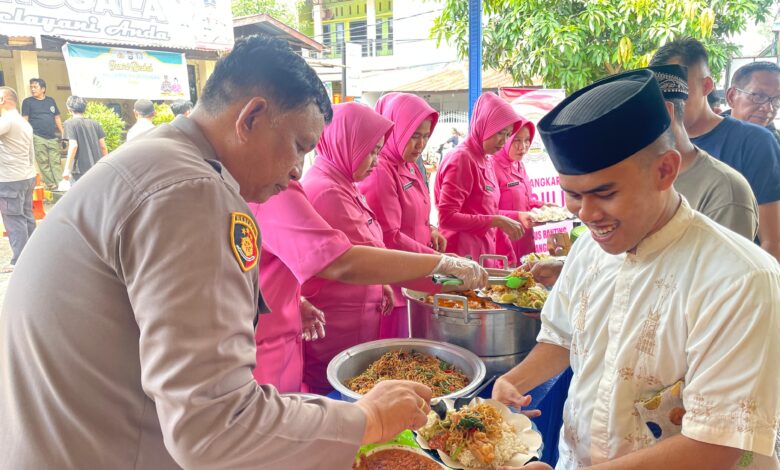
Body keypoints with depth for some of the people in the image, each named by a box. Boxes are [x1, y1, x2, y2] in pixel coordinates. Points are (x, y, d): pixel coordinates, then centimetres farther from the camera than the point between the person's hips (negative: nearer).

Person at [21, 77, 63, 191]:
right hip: (38, 138, -3)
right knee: (44, 163, -3)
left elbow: (57, 118, 18)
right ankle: (50, 185, -1)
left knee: (56, 162, 2)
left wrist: (63, 133, 12)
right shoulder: (28, 102, 4)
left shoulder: (51, 100, 14)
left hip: (53, 137, 3)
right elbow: (25, 120, 1)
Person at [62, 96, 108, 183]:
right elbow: (103, 147, 8)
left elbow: (73, 146, -14)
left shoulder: (70, 123, -4)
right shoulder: (95, 123, 9)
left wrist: (67, 169, -13)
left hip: (81, 170, -5)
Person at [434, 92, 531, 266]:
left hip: (486, 253, 8)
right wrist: (496, 221, -21)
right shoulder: (462, 158, -14)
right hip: (464, 257, -8)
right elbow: (447, 218, -20)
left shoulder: (486, 160, 10)